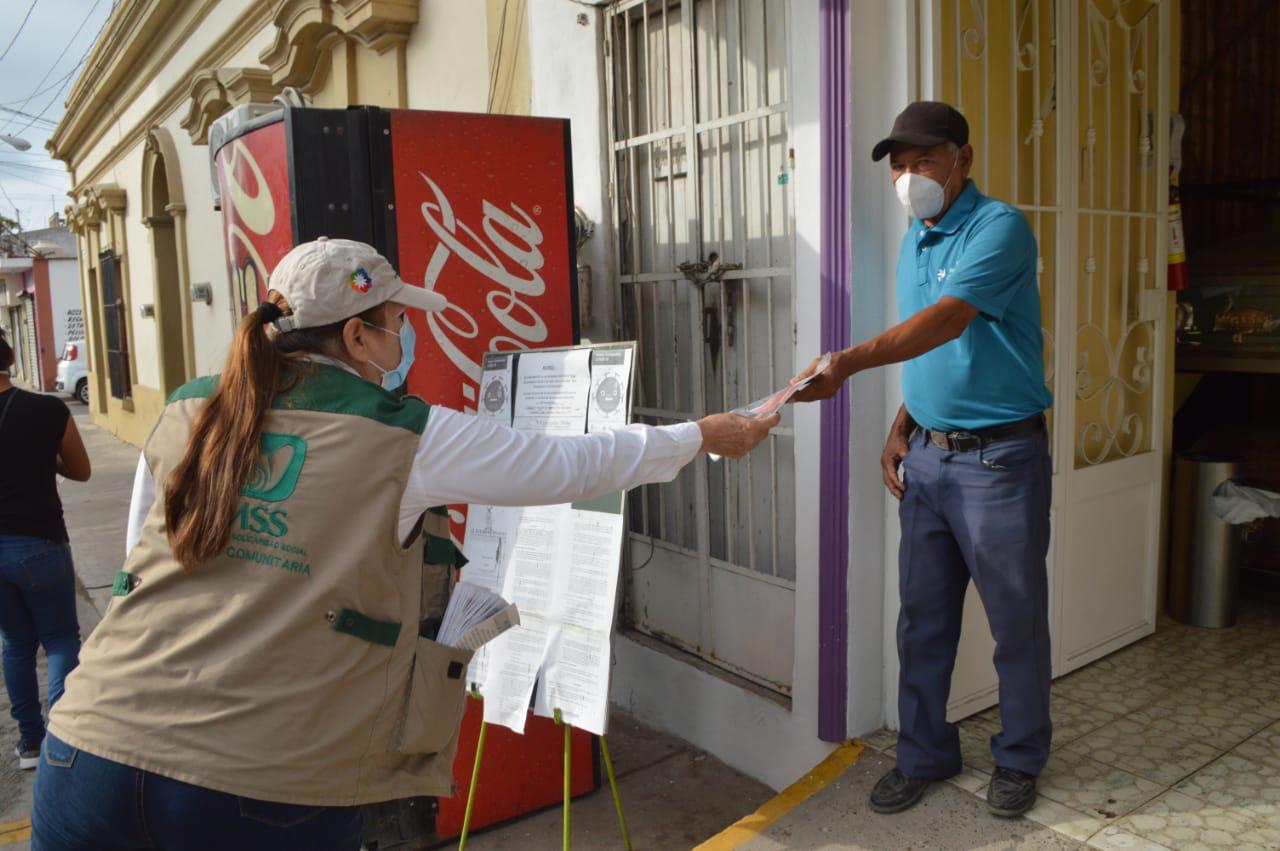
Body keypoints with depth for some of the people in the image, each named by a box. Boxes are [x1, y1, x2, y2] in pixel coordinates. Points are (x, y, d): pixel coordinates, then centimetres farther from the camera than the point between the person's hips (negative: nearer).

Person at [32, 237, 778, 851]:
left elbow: (143, 558, 16)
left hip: (96, 744, 5)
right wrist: (705, 435, 14)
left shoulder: (186, 412, 5)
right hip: (265, 789, -4)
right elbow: (576, 467, -1)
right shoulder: (408, 440, -8)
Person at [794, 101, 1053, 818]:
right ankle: (924, 755, 28)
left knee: (1017, 617, 8)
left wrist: (849, 361, -38)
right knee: (923, 617, 12)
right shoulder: (914, 243, 12)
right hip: (928, 455, 7)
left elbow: (948, 319, -28)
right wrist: (902, 426, 7)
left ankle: (1021, 759, 28)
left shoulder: (1000, 228, -12)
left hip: (1000, 456, -7)